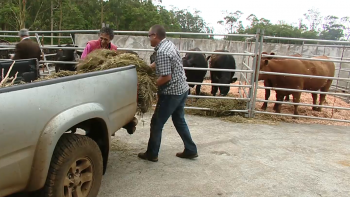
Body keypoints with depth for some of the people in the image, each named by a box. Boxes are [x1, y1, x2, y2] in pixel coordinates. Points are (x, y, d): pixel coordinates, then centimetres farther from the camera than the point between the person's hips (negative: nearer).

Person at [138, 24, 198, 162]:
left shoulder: (162, 52, -22)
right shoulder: (168, 44, 8)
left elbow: (166, 77, -24)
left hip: (171, 93, -9)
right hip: (182, 89, 9)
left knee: (157, 123, 5)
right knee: (179, 120, 21)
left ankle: (152, 154, 18)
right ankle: (191, 150, 28)